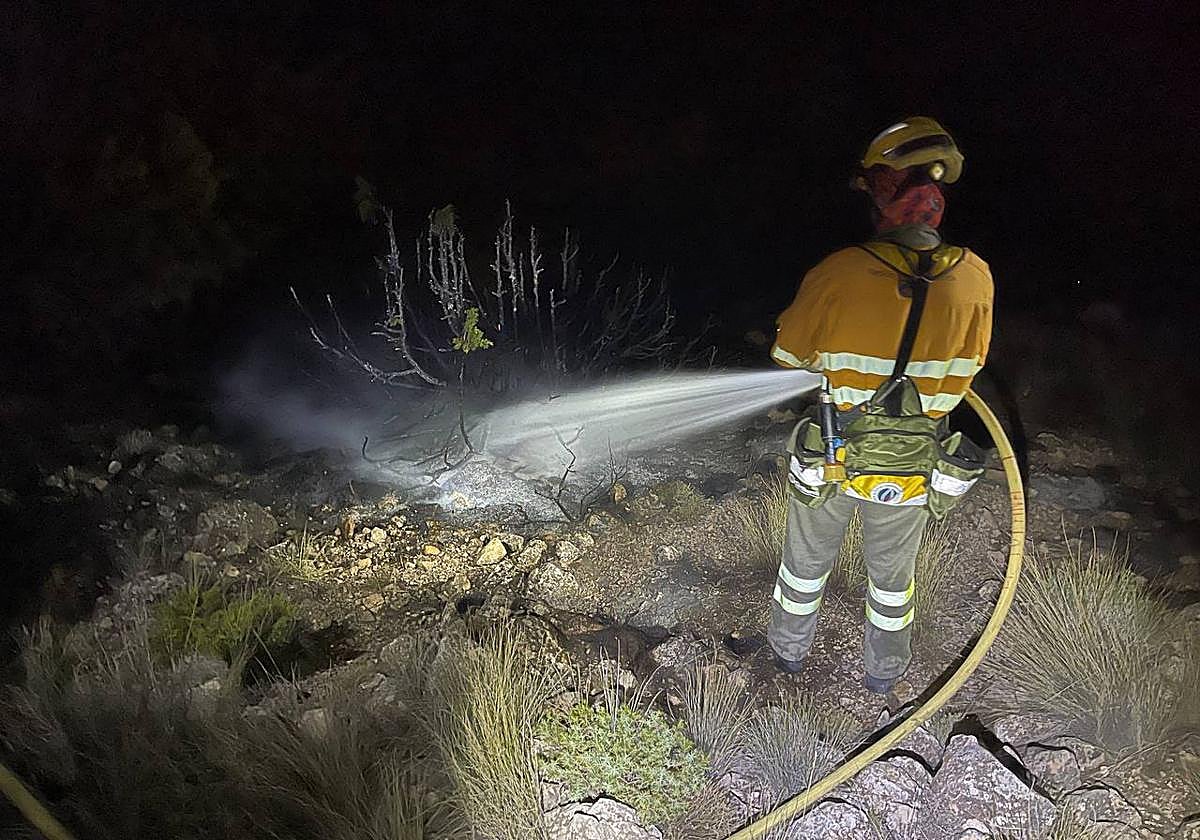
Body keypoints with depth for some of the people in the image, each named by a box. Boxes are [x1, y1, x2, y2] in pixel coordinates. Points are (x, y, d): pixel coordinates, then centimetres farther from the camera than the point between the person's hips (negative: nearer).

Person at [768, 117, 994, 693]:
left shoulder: (840, 274, -25)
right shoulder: (975, 279, -15)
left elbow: (788, 353, -9)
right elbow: (969, 362, 2)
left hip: (831, 465, -2)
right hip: (915, 473, 2)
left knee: (807, 561, 25)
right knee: (892, 574, 27)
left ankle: (789, 649, 48)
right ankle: (884, 670, 49)